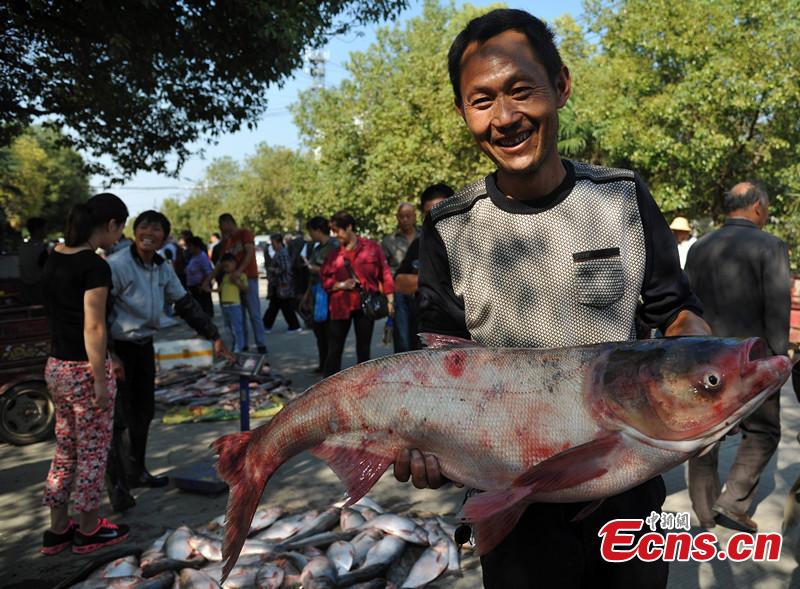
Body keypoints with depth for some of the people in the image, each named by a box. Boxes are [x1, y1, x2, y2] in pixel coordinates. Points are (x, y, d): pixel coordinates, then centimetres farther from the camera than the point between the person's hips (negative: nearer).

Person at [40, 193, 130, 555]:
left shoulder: (54, 258, 6)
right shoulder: (95, 267, -19)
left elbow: (60, 314, 12)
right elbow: (93, 328, -21)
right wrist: (101, 382, -15)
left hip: (56, 366, 8)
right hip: (85, 370, -8)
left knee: (66, 450, 19)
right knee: (92, 453, 8)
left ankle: (57, 530, 30)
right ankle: (89, 531, 23)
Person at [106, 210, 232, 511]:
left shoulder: (163, 268, 4)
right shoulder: (117, 265, -18)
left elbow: (186, 304, 11)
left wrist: (214, 337, 9)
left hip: (145, 346, 7)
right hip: (118, 348, -7)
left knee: (144, 412, 16)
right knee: (119, 418, -3)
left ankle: (136, 471, 33)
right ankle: (116, 486, 9)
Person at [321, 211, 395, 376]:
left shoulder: (371, 247, 0)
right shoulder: (334, 254, 5)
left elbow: (385, 273, -1)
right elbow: (324, 280, 10)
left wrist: (390, 300, -6)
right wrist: (340, 285, -9)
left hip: (365, 305, -1)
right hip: (340, 306, 1)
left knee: (364, 349, 10)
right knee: (334, 350, 1)